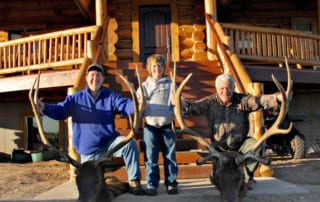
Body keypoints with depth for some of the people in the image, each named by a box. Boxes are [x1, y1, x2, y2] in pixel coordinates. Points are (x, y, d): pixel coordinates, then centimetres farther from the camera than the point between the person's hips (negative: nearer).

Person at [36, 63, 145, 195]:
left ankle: (134, 181, -18)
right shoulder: (76, 99, 4)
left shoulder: (111, 96, 0)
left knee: (129, 143, -31)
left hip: (109, 142, -1)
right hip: (89, 149, 1)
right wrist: (44, 108, -26)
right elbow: (60, 110, -5)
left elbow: (125, 105, -16)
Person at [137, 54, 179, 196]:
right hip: (150, 126, 0)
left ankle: (171, 183, 17)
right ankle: (151, 184, 12)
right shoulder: (144, 86, 8)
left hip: (167, 126, 0)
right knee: (151, 158, 3)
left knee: (170, 157, 5)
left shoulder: (170, 84, 6)